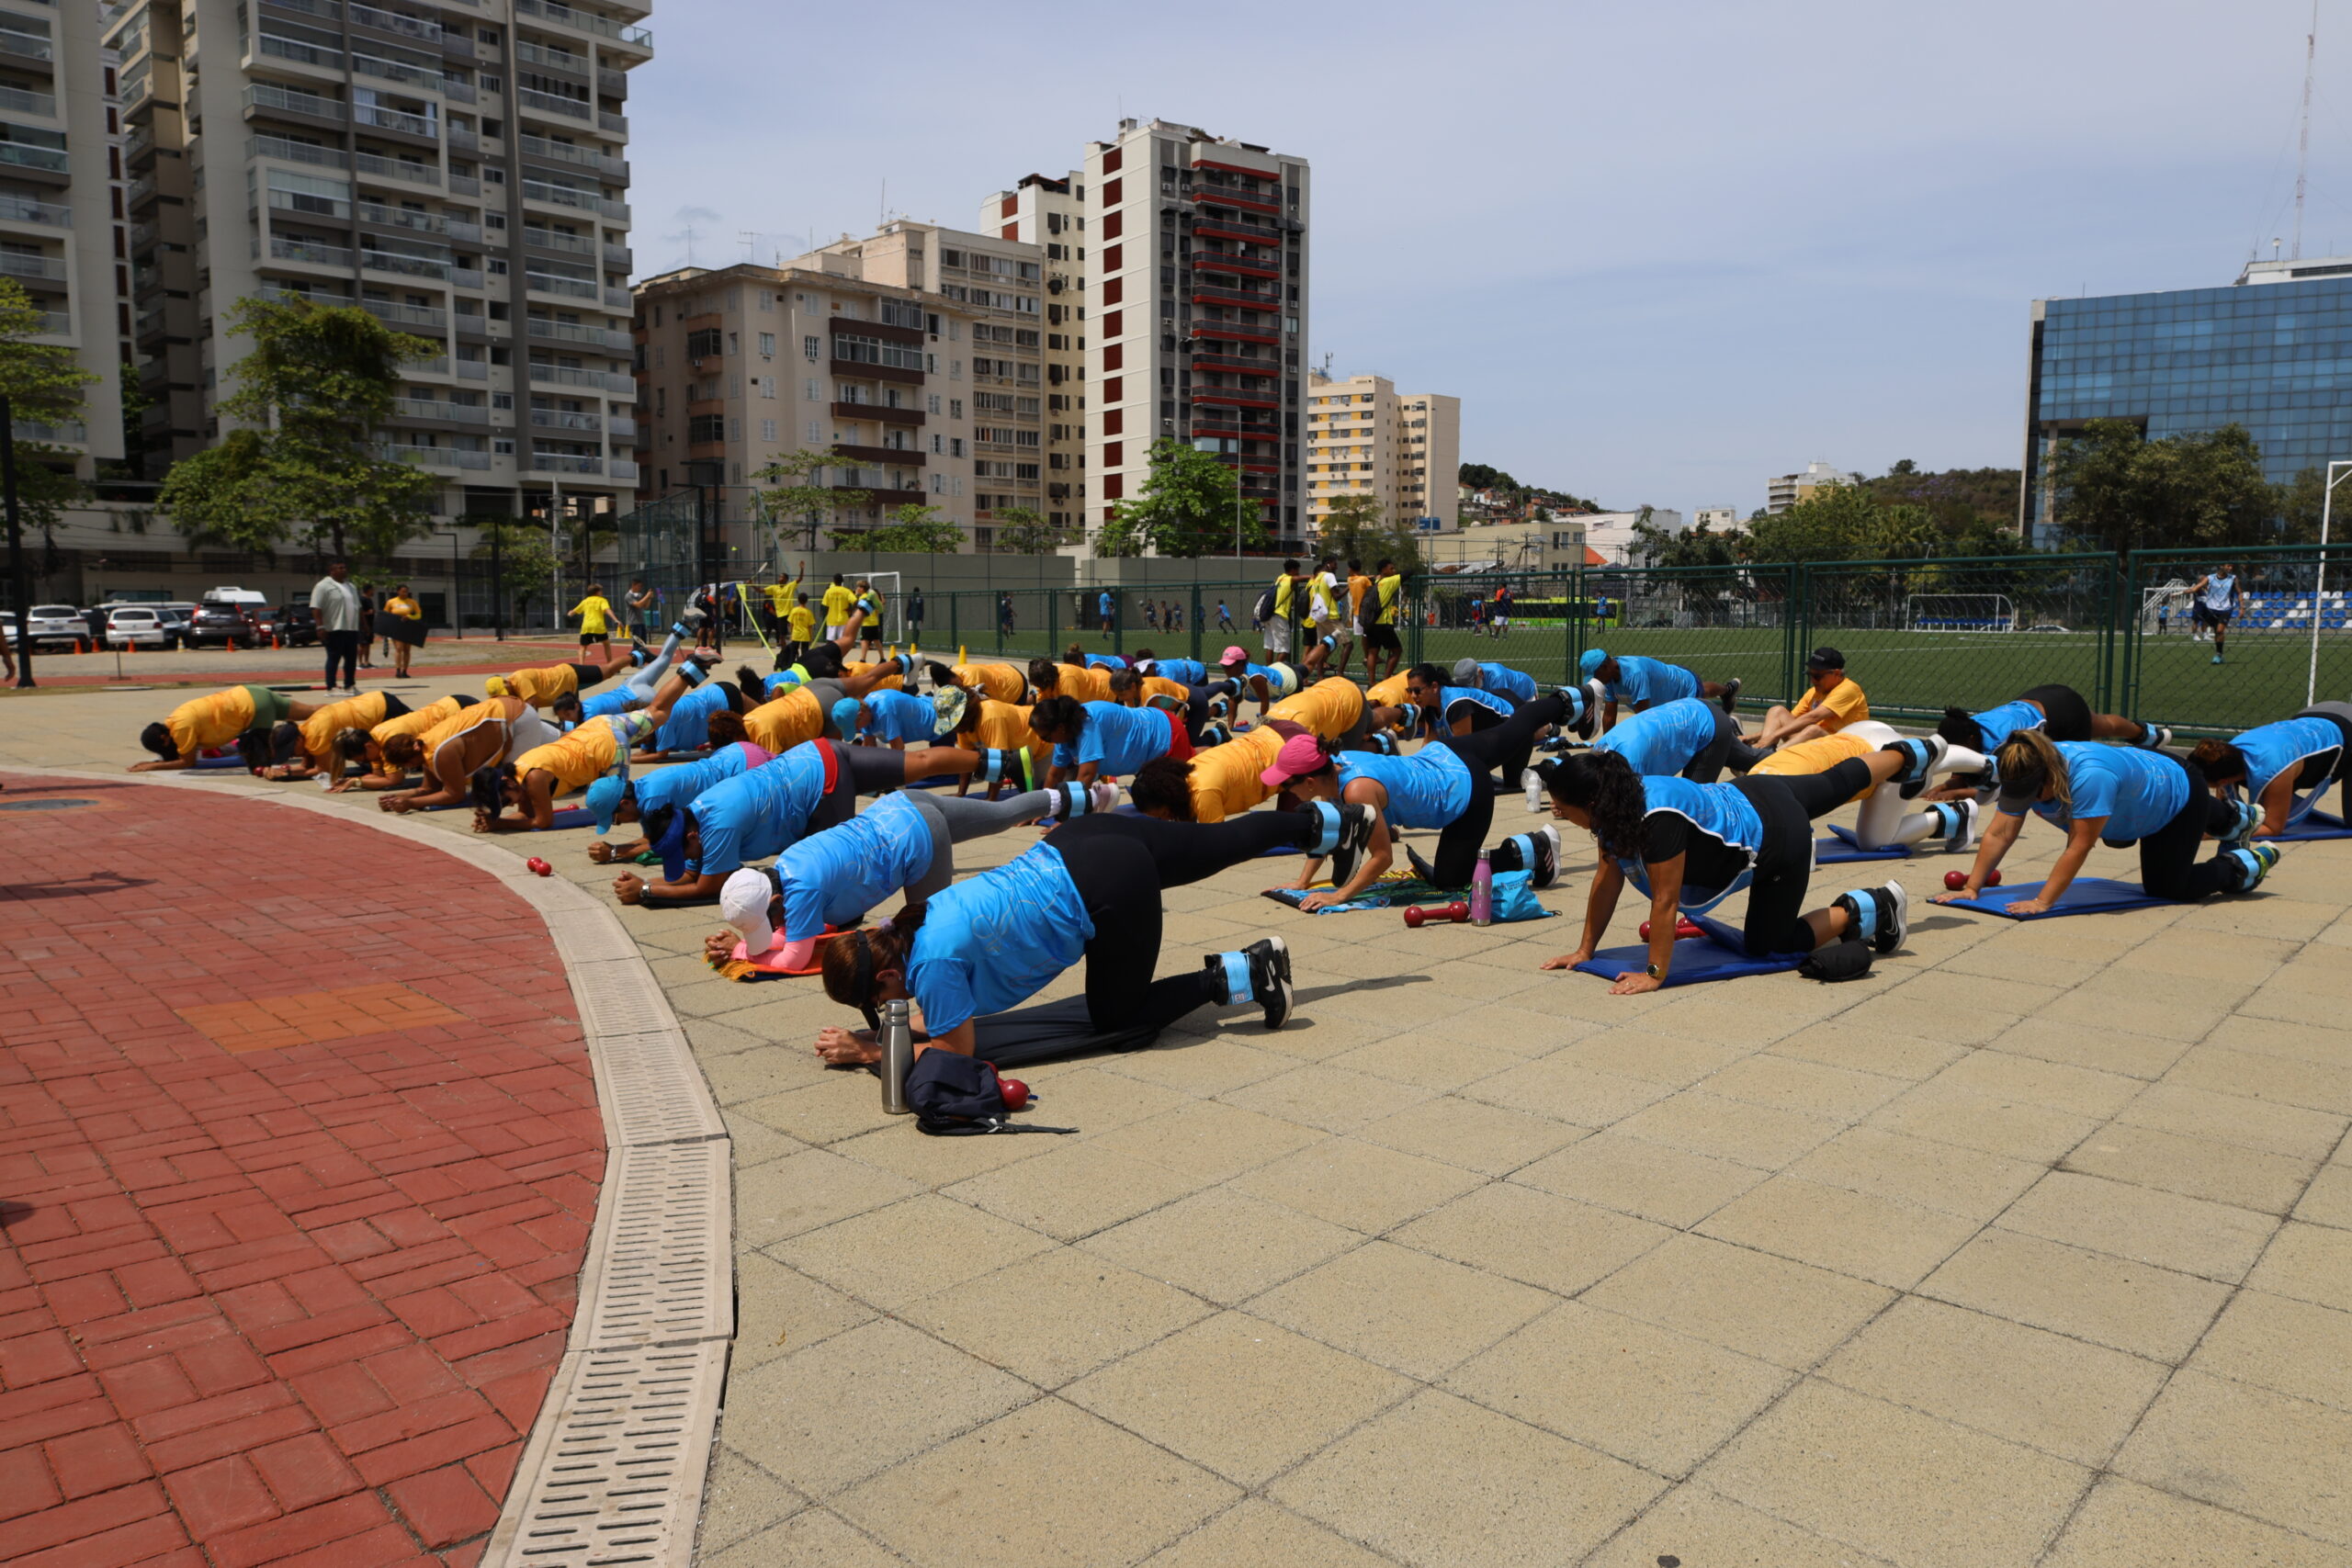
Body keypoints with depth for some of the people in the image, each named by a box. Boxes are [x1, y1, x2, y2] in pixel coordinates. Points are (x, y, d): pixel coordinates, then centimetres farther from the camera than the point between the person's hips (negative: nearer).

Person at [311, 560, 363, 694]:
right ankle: (331, 687, 0)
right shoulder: (323, 586, -7)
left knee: (351, 658, 10)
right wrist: (321, 627, -20)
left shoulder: (351, 587, 18)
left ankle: (350, 685, 18)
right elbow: (316, 608, -12)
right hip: (335, 630, -7)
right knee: (334, 659, -4)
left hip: (352, 629, 7)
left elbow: (357, 607, 24)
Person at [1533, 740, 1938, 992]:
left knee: (1766, 945, 1)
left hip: (1778, 836, -8)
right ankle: (1909, 755, 60)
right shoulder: (1613, 809, -16)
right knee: (1837, 783, 33)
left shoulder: (1658, 819, -41)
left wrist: (1654, 975, -32)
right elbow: (1608, 879, -9)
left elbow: (1665, 902, -37)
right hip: (1749, 796, 8)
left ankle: (1868, 910, 12)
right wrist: (1584, 951, -9)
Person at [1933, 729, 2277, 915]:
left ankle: (2245, 866, 25)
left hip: (2177, 791, -7)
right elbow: (1999, 834, -27)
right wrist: (1971, 888, -34)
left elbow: (2078, 847, -46)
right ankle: (2231, 817, 59)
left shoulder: (2088, 775, -48)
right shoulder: (2022, 774, -27)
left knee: (2165, 888, -1)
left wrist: (2042, 902, -49)